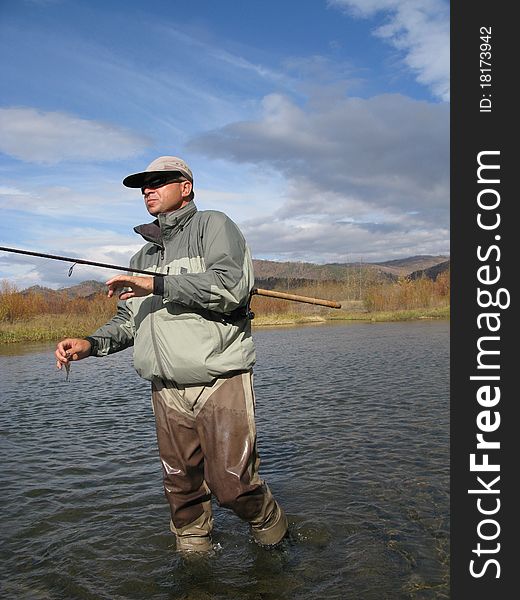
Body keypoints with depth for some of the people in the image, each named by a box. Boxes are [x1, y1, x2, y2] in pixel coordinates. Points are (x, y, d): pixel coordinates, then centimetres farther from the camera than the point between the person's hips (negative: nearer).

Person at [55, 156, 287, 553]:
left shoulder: (212, 226, 1)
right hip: (168, 390, 6)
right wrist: (91, 344, 4)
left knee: (232, 486, -4)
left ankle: (275, 536, 23)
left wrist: (158, 285, -16)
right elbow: (129, 319, 23)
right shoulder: (144, 257, 22)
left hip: (220, 381, -6)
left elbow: (232, 286, -16)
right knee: (182, 489, 10)